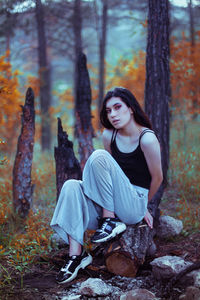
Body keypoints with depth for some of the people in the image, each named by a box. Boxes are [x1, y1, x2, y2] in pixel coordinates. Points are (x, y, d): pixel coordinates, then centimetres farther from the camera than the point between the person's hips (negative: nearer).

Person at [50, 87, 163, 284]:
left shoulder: (147, 139, -14)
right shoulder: (109, 135, 4)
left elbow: (157, 178, -3)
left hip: (134, 207, -6)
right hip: (111, 206, 6)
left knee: (99, 157, -22)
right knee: (71, 186, -20)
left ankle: (110, 221, -18)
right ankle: (76, 253, -22)